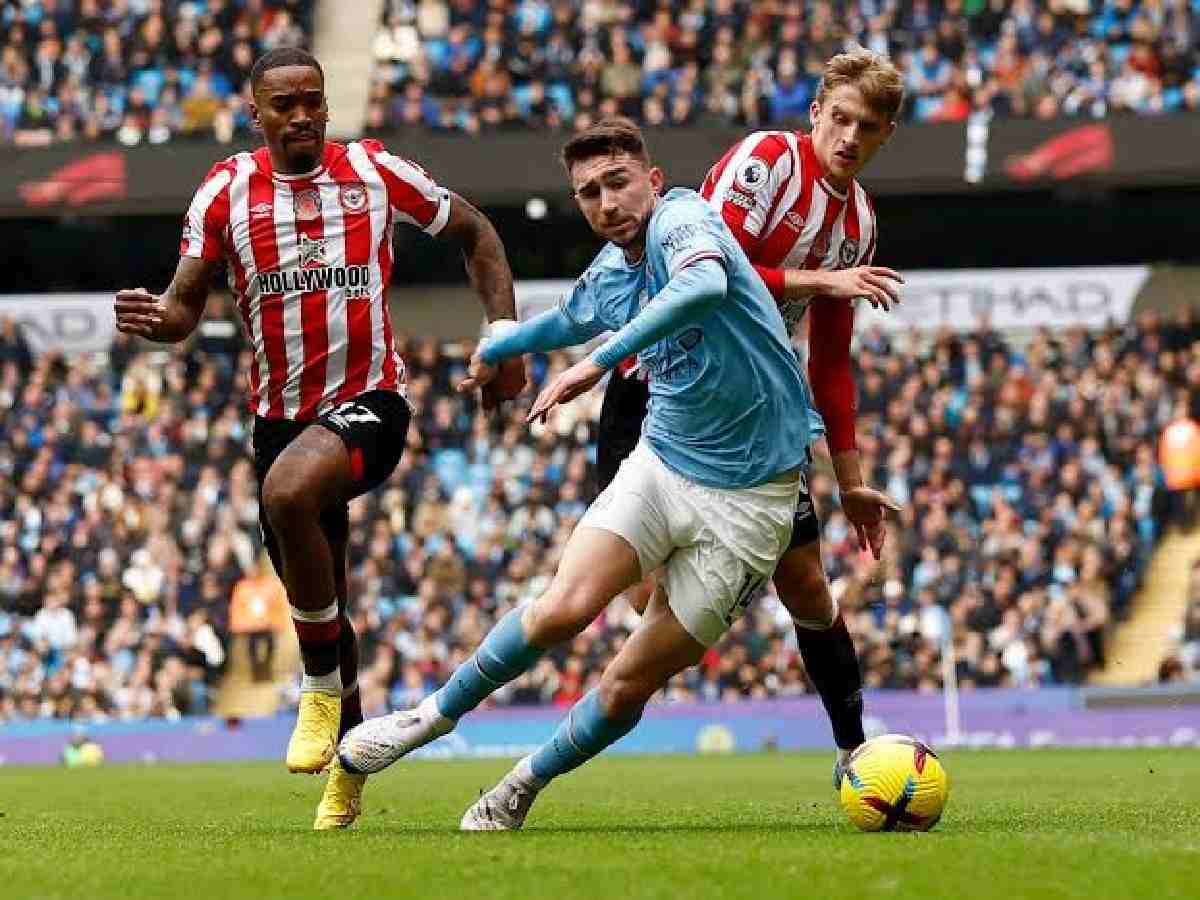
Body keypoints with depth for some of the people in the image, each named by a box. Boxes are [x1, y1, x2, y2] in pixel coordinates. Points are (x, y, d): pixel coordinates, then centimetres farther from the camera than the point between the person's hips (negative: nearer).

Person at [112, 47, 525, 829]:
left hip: (369, 400, -4)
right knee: (317, 604, 11)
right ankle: (349, 757, 34)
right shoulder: (226, 192, 1)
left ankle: (323, 690, -17)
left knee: (288, 492, -35)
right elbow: (186, 305, 1)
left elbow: (476, 234, 11)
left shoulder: (376, 172, -2)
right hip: (281, 414, 4)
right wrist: (155, 319, -24)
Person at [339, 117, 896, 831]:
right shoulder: (607, 278, 7)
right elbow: (567, 321, 32)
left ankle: (525, 785, 20)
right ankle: (437, 713, 2)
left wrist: (602, 360, -45)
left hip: (749, 497, -5)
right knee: (566, 607, -19)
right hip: (663, 467, 5)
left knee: (634, 682, -2)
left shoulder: (680, 220, -16)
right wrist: (496, 349, 50)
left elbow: (707, 286, -41)